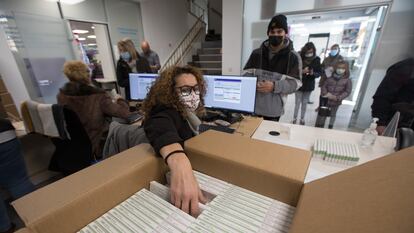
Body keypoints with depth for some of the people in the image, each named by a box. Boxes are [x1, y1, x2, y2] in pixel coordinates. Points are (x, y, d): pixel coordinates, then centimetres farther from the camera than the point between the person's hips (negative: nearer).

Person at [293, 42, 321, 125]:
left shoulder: (316, 59, -3)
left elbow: (319, 73, 1)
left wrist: (313, 73, -20)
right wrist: (302, 71, -25)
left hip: (309, 86, 3)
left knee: (304, 103, 13)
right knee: (297, 103, 4)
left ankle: (302, 118, 29)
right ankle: (295, 118, 22)